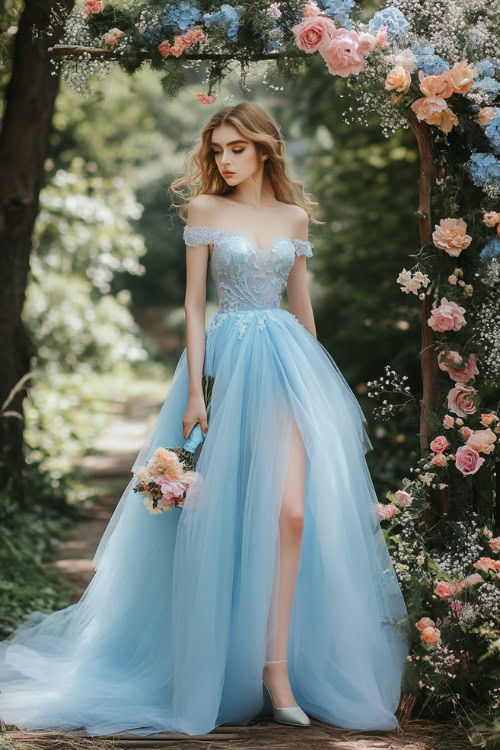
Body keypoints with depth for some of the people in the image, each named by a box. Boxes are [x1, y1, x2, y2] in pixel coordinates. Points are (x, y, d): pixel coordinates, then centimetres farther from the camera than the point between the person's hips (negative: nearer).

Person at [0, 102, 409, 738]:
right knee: (223, 513, 0)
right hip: (228, 360, -2)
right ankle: (242, 666, 12)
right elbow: (194, 302, 0)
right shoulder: (205, 209, 3)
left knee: (292, 510, -10)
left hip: (290, 360, 2)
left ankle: (276, 663, -7)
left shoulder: (295, 215, 11)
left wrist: (317, 377, 17)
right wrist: (194, 390, -7)